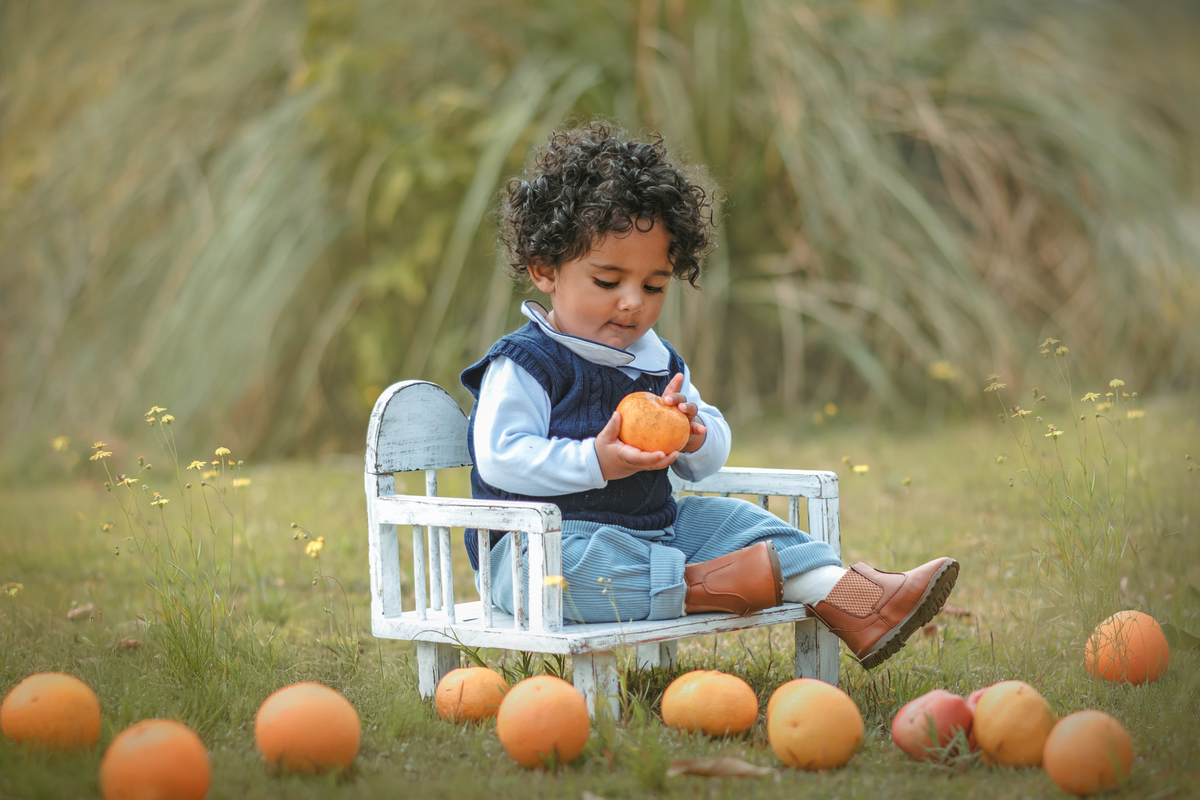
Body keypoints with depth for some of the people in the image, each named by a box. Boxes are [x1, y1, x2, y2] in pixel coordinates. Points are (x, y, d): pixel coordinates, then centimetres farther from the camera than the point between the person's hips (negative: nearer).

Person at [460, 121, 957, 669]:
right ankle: (699, 587, -33)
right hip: (547, 538, -7)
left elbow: (709, 460, 16)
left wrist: (694, 436, -10)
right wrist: (596, 461, -30)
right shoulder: (522, 363, -11)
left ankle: (850, 602, -7)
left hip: (656, 529, 8)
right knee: (572, 563, -39)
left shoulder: (659, 361, 13)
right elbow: (500, 460, -21)